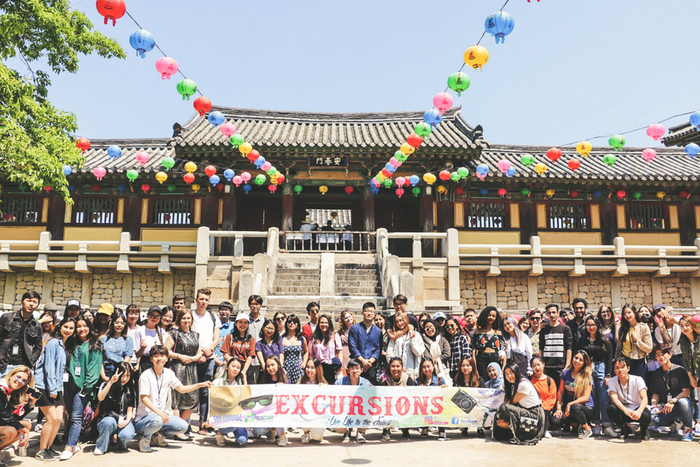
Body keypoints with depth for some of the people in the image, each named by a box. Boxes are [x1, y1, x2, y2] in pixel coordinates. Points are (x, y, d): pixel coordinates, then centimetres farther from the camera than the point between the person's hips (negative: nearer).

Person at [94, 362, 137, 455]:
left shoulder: (130, 390, 8)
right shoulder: (106, 385, 0)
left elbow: (130, 409, 5)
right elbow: (100, 398, -21)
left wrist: (127, 420, -15)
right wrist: (111, 382, -28)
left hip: (123, 420, 1)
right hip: (107, 418, -1)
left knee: (128, 435, -32)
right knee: (110, 422, -38)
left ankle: (121, 443, 7)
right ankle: (100, 447, -10)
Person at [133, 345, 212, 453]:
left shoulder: (168, 373, 7)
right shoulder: (146, 375, -11)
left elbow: (181, 389, 14)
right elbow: (144, 399, -17)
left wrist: (201, 385, 3)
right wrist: (159, 413, -28)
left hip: (163, 414, 6)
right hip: (144, 417, -6)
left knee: (183, 426, -15)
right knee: (157, 420, -38)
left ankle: (157, 435, 11)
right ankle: (145, 439, -5)